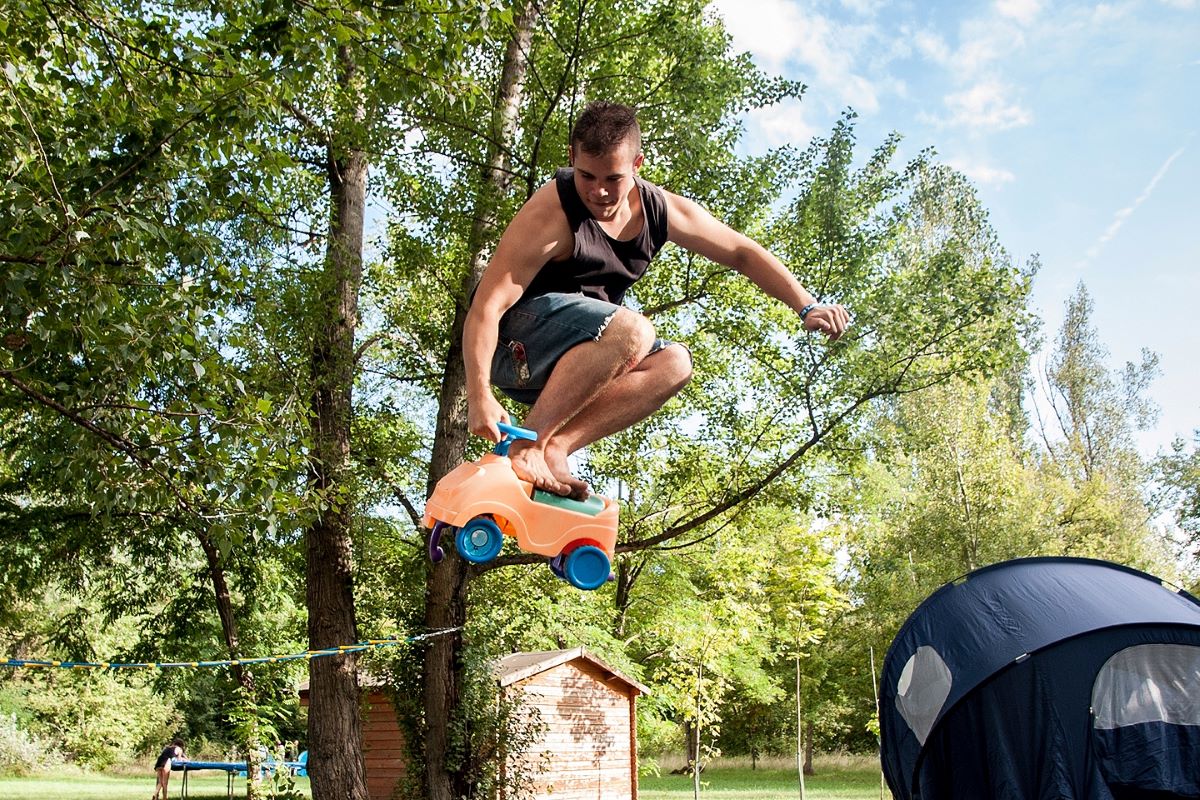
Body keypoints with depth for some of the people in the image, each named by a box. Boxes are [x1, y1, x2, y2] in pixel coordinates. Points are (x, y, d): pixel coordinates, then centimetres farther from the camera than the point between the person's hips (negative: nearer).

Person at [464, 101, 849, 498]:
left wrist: (807, 306, 0)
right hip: (513, 343, -7)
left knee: (673, 363, -14)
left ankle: (556, 445, -22)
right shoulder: (551, 213, -21)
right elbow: (488, 305, -25)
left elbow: (741, 252, 7)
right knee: (631, 330, -30)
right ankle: (526, 444, -26)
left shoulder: (660, 209, -2)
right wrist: (480, 396, -34)